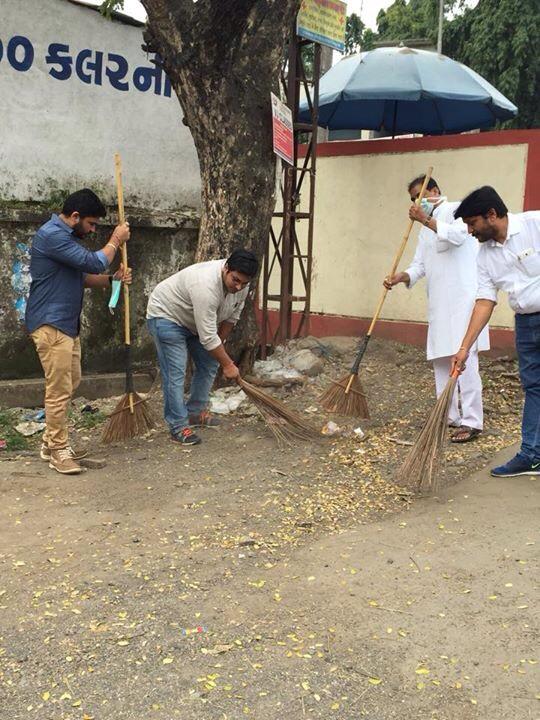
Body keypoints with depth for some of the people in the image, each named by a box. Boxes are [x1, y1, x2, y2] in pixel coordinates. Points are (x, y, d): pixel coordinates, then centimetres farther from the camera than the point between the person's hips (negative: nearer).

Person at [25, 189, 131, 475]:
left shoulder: (67, 236, 15)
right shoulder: (51, 235, -19)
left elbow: (82, 276, 21)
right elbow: (93, 263, -21)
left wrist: (112, 278, 5)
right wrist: (115, 240, -5)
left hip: (67, 323, 11)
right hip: (50, 325, -11)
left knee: (70, 383, 15)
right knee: (59, 390, -6)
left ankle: (51, 442, 25)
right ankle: (58, 450, 4)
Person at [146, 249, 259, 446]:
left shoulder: (241, 284, -15)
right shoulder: (206, 285, -39)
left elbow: (231, 316, 1)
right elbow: (208, 337, -35)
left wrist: (220, 346, 2)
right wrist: (228, 364, -27)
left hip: (194, 320, 9)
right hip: (166, 315, -9)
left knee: (209, 364, 9)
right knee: (175, 372, -14)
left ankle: (196, 413, 21)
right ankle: (178, 427, -9)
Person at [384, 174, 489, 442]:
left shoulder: (457, 210, 1)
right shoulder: (426, 229, 24)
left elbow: (457, 235, -20)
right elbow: (420, 264, 15)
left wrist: (426, 219, -17)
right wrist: (402, 277, -4)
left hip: (462, 296, -8)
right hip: (438, 301, 9)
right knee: (440, 358, 9)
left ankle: (472, 421, -12)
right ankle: (449, 415, 18)